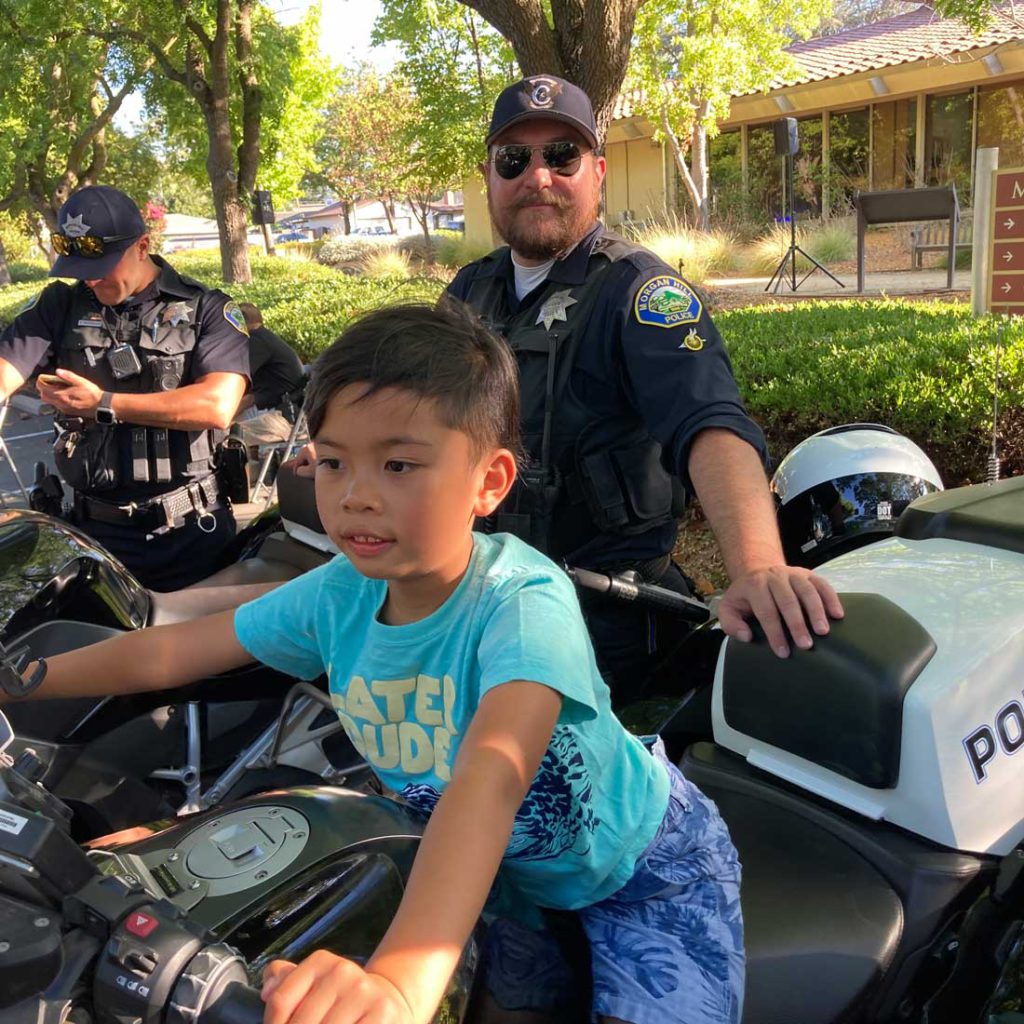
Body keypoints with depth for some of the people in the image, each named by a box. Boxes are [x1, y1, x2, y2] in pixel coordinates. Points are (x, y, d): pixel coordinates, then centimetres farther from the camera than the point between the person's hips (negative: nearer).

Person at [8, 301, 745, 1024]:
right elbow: (165, 653, -4)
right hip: (504, 873, 5)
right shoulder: (337, 594, -15)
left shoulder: (524, 602, -33)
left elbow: (491, 775, -50)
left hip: (644, 866, -4)